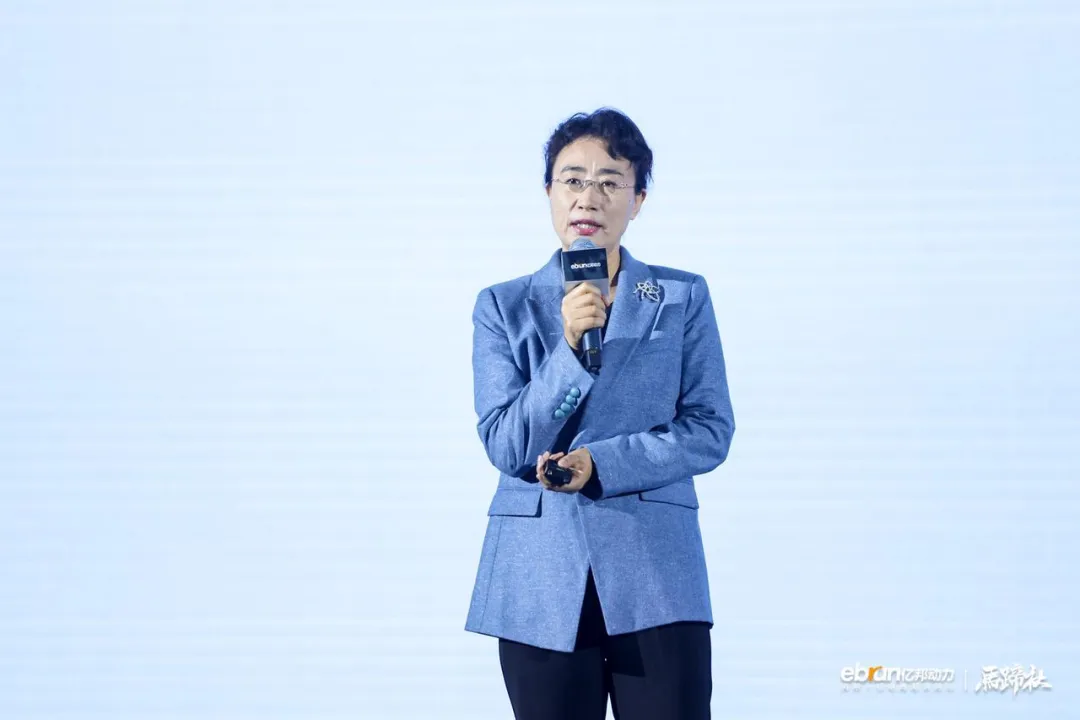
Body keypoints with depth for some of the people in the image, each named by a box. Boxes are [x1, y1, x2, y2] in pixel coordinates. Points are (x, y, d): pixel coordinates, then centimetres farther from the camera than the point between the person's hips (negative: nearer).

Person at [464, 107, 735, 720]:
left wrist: (599, 463, -13)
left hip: (657, 581, 0)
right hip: (542, 581, 1)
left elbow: (711, 432, -1)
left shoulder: (683, 298, 6)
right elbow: (506, 446, -2)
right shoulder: (504, 307, 6)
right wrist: (568, 347, -15)